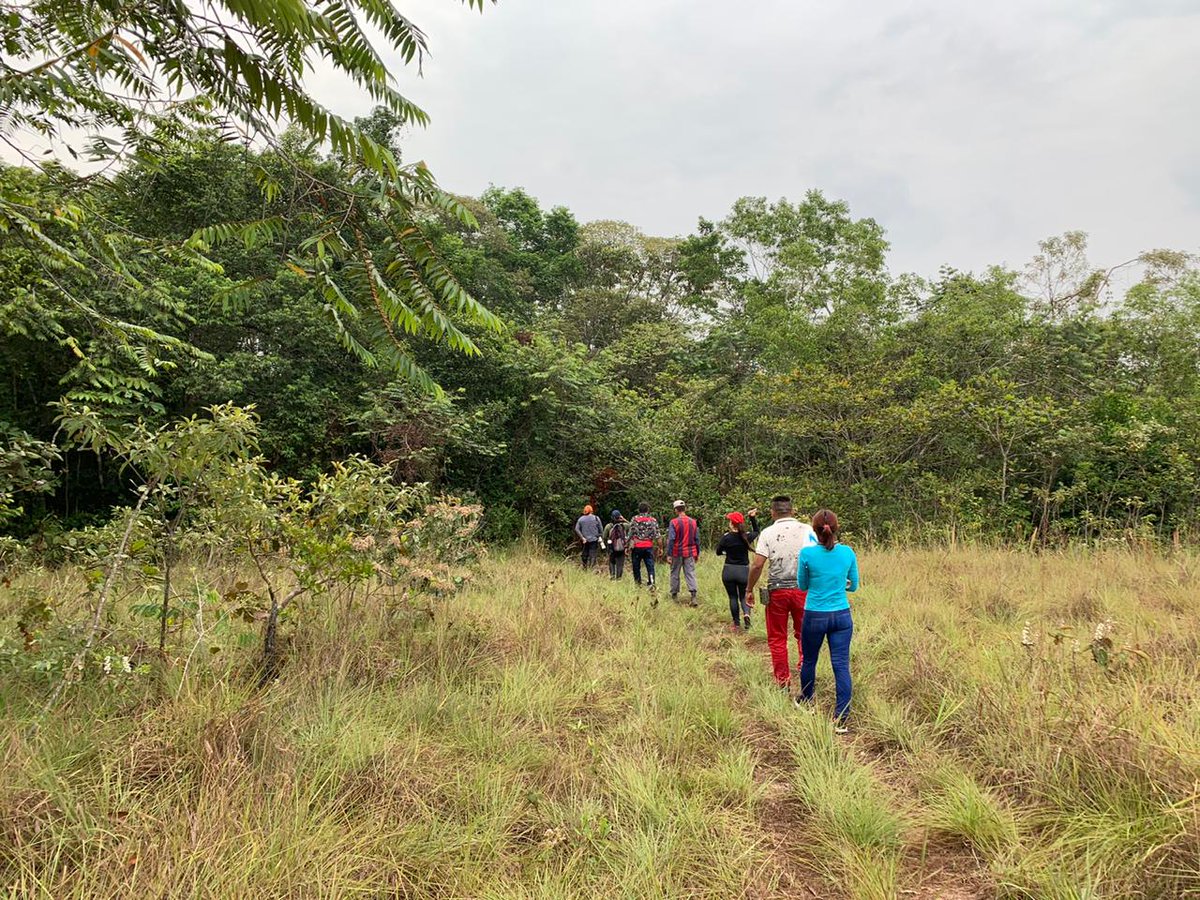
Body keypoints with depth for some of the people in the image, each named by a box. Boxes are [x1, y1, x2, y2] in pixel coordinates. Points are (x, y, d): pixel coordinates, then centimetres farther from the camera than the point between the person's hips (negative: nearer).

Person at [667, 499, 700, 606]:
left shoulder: (674, 522, -11)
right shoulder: (693, 522, 1)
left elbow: (671, 539, -13)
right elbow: (697, 539, 7)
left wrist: (668, 554, -8)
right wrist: (697, 553, 16)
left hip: (677, 553, -2)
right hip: (690, 553, 2)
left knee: (675, 573, 13)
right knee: (690, 573, 1)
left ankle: (674, 594, 24)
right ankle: (693, 596, -11)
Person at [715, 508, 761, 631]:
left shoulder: (726, 537, -9)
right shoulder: (747, 536, -4)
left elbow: (718, 552, 2)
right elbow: (756, 532, 19)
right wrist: (753, 518, 16)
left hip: (728, 571, -1)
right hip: (744, 571, 1)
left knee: (733, 597, 10)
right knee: (743, 596, 13)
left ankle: (736, 623, 11)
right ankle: (746, 613, -16)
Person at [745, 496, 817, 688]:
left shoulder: (768, 532, -5)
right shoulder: (807, 530, -1)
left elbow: (757, 565, -10)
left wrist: (749, 589, 1)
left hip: (777, 590, -1)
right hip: (803, 589, 1)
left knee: (777, 638, 11)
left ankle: (783, 682, 15)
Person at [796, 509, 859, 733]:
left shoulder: (807, 553, -13)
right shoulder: (848, 553, -5)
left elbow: (802, 586, 1)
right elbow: (853, 586, 7)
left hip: (815, 616, -1)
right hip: (842, 616, 2)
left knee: (809, 661, 18)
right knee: (841, 665, 3)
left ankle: (805, 701, 40)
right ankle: (841, 718, 1)